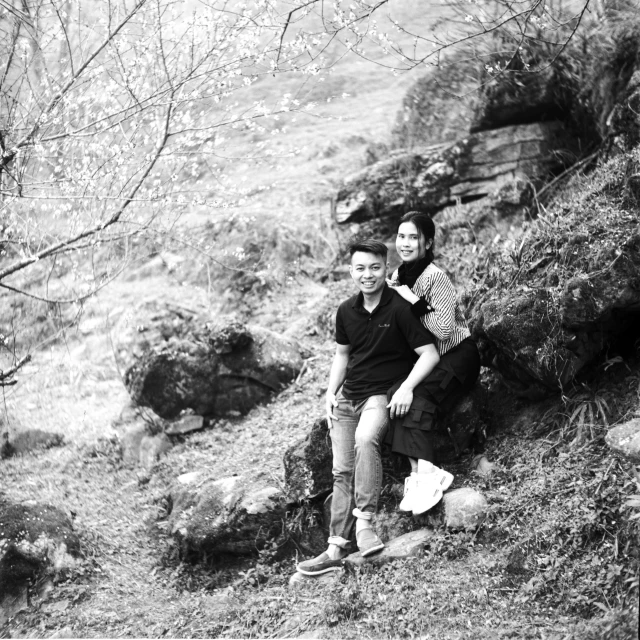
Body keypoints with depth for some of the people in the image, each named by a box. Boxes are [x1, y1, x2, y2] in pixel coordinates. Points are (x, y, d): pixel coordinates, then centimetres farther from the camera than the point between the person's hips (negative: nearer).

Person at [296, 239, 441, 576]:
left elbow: (430, 354, -12)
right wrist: (330, 393, 8)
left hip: (384, 394, -6)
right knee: (342, 471, 3)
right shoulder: (346, 311, 6)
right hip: (348, 396, 6)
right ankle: (336, 549, 7)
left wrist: (406, 388, -24)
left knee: (365, 438, -36)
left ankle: (364, 521, -32)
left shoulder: (400, 309, -12)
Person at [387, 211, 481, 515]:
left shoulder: (435, 277, -19)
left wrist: (413, 302, -23)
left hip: (457, 355, -7)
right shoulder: (398, 276, 4)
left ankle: (424, 473, -32)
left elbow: (444, 329, -25)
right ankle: (422, 473, -25)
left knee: (416, 397, -29)